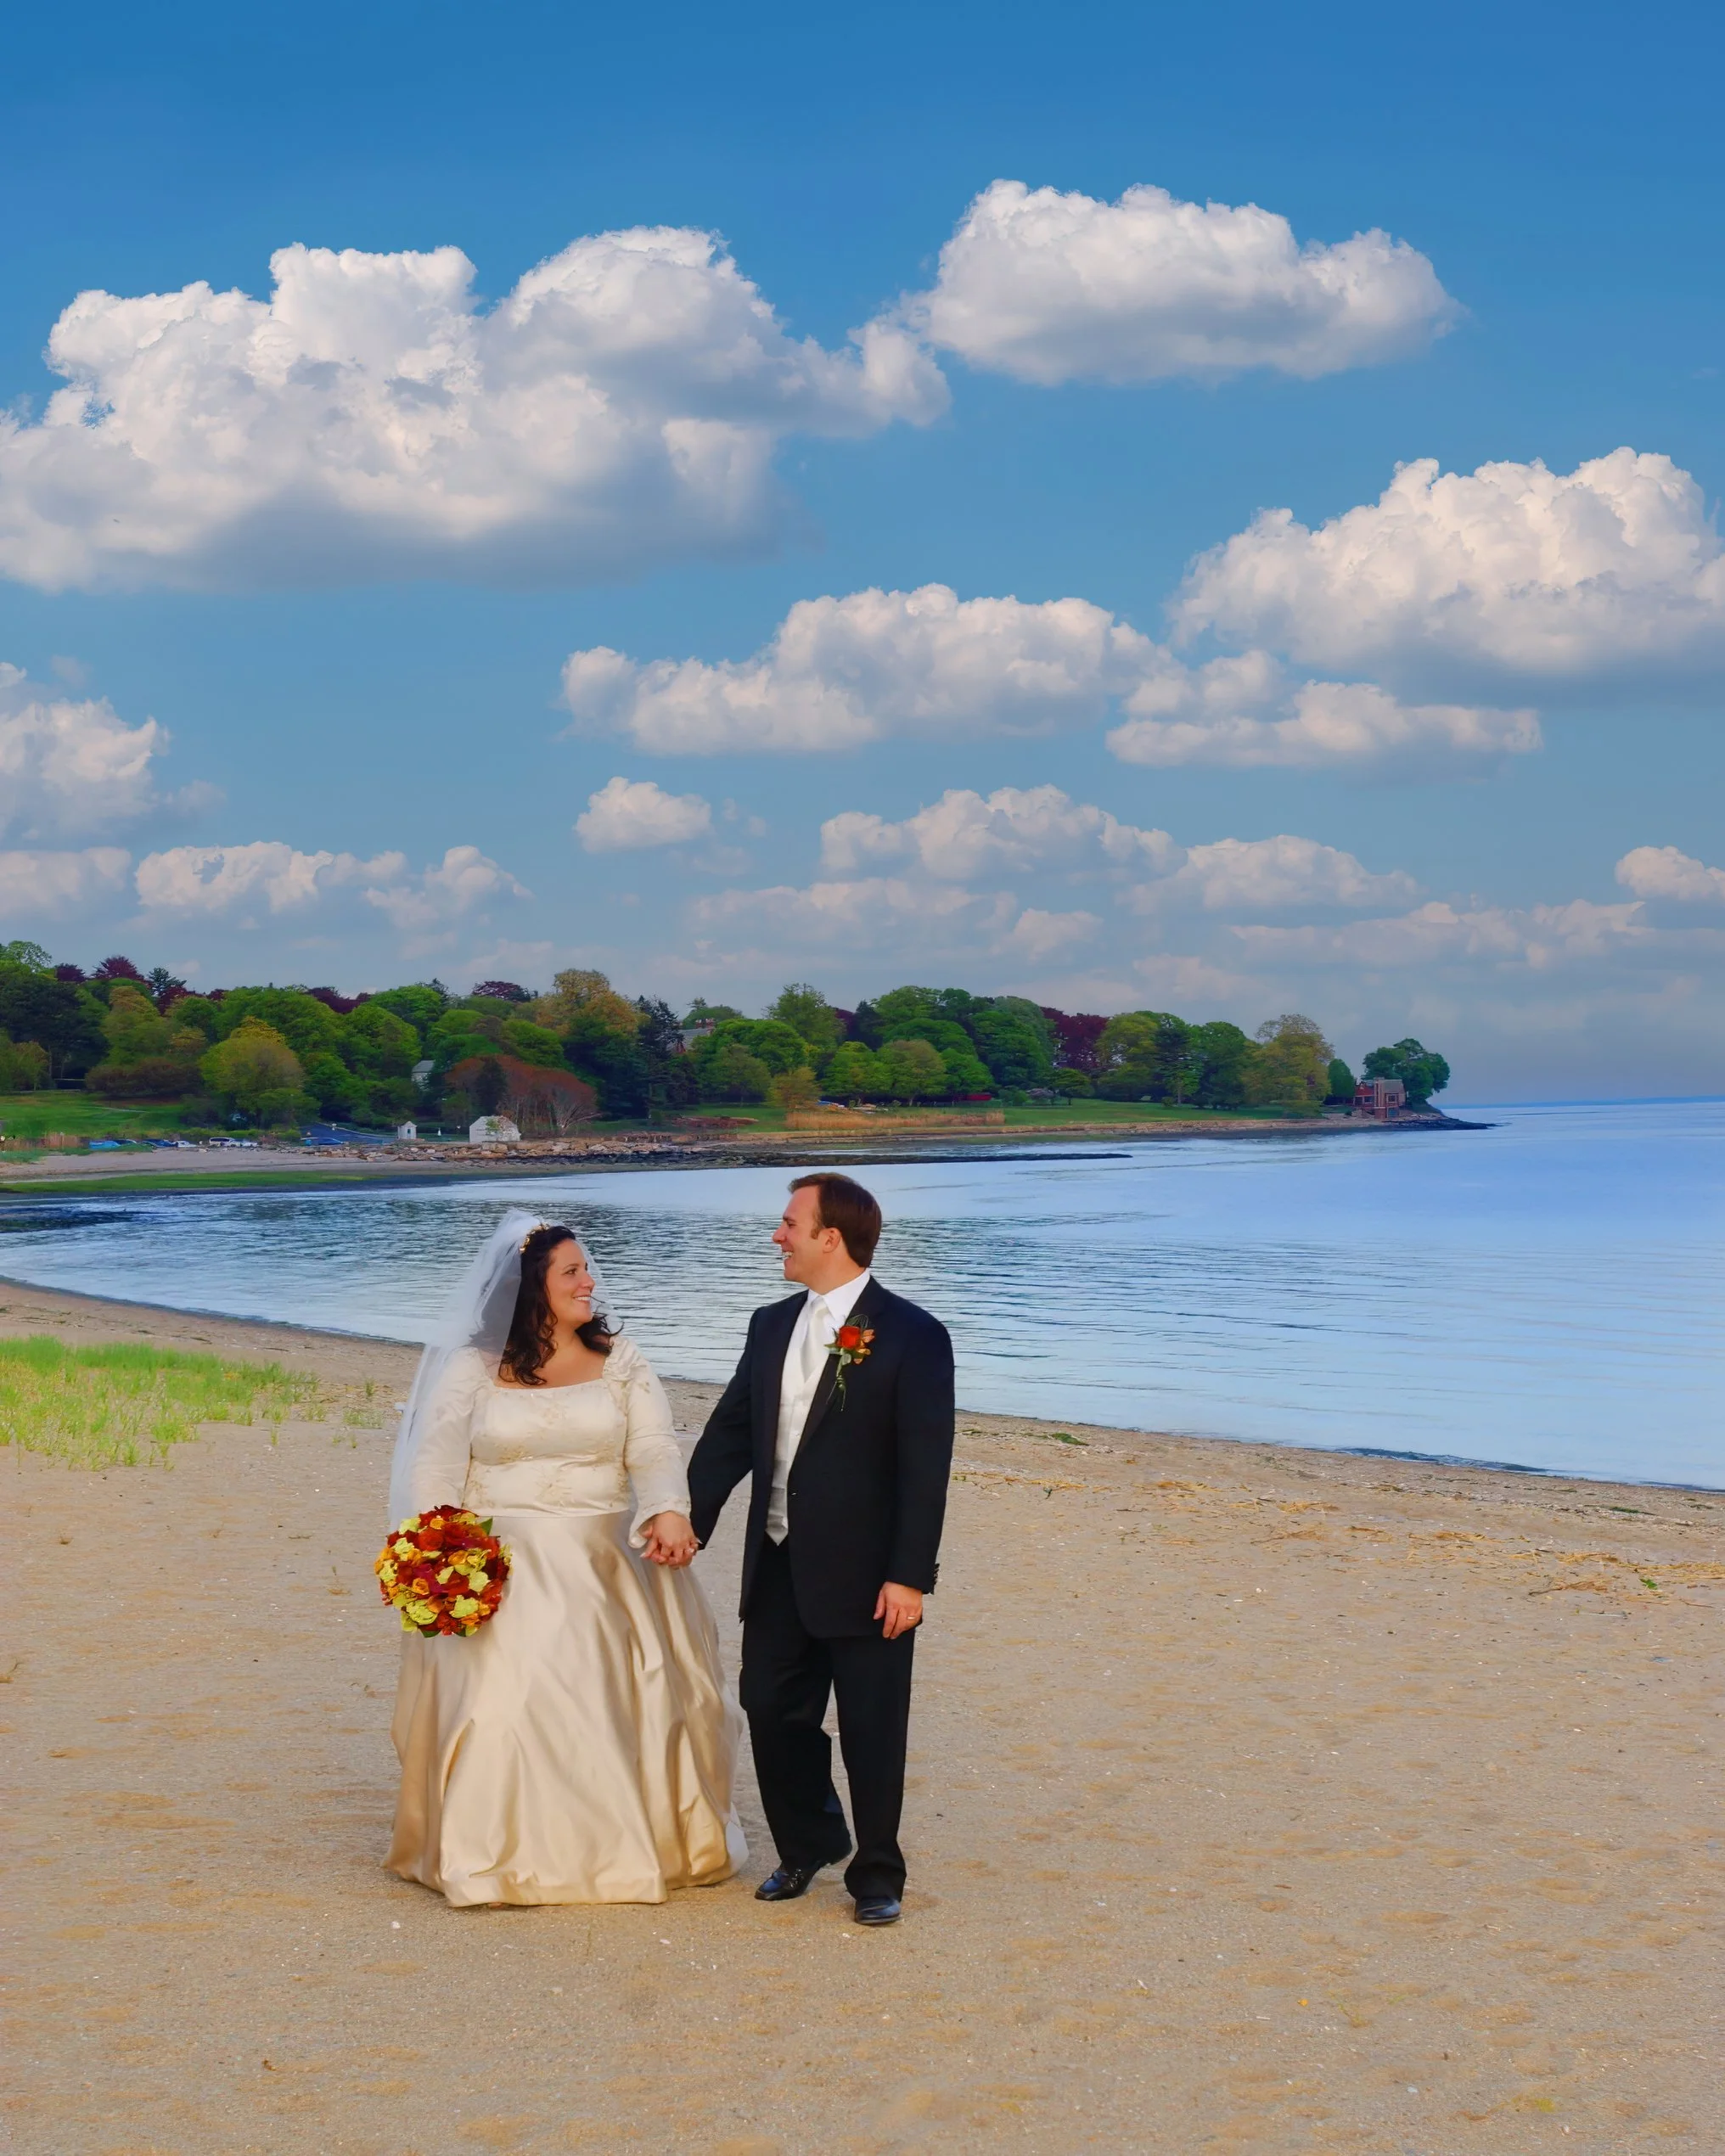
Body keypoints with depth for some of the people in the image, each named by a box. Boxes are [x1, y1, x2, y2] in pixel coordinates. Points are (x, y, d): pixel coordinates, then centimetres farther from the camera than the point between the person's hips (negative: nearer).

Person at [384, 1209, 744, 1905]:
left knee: (613, 1708, -3)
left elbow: (654, 1449, -2)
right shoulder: (474, 1367, 3)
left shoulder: (620, 1361, 7)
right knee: (501, 1701, -12)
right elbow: (436, 1464, 1)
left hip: (605, 1565, 1)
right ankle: (499, 1856, 0)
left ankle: (619, 1847, 12)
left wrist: (669, 1512, -23)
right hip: (502, 1566, -1)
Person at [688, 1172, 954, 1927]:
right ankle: (807, 1845, 33)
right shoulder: (771, 1326, 8)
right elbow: (728, 1433, 12)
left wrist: (909, 1576, -17)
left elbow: (925, 1466, -14)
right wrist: (687, 1523, 2)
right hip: (778, 1567, 6)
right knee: (772, 1711, 11)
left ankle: (878, 1876, 21)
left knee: (872, 1729, 4)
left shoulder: (911, 1335, -11)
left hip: (864, 1575, -6)